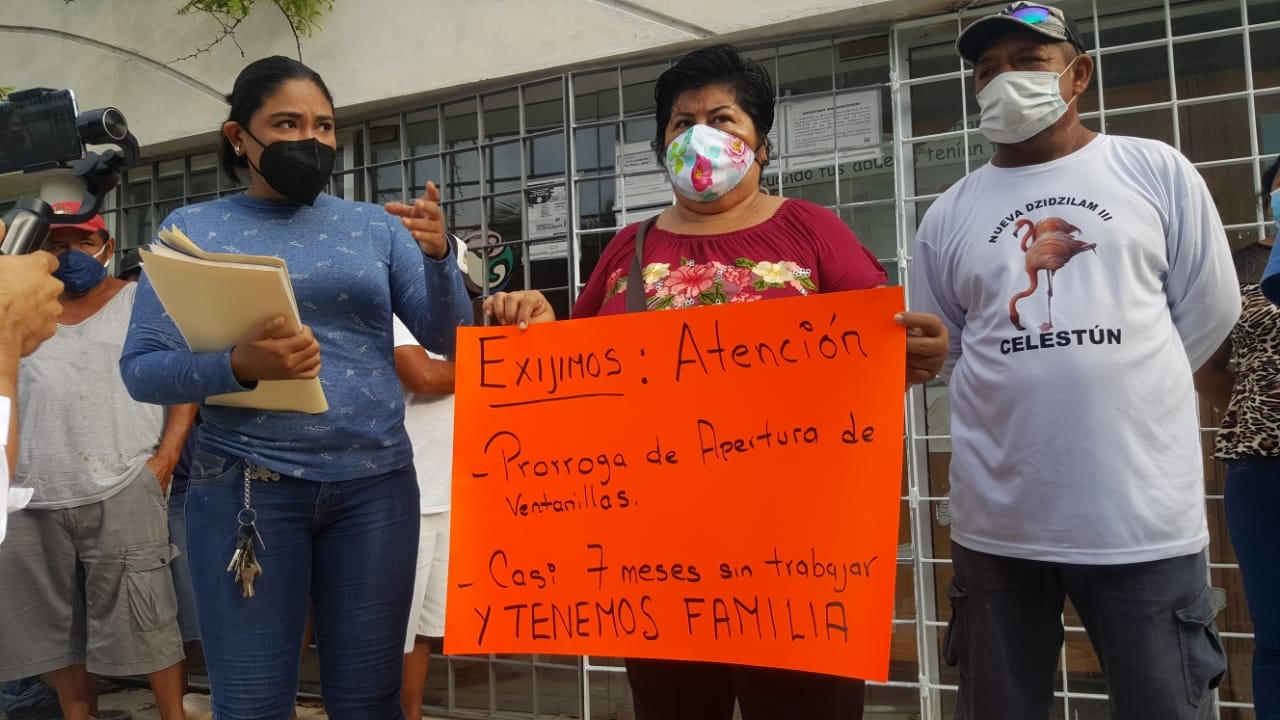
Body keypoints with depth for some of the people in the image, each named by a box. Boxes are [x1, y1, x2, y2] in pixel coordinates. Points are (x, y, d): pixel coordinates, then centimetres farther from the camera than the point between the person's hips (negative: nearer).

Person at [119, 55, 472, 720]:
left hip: (375, 485, 2)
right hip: (247, 487, -1)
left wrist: (437, 257, -15)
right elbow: (141, 369, -4)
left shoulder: (375, 226, 7)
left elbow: (449, 341, 3)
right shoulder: (193, 229, 2)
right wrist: (239, 367, -23)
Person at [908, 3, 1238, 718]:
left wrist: (1120, 388, 7)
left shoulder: (1156, 171, 4)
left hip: (1144, 510, -1)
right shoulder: (950, 214, 8)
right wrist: (1027, 396, 5)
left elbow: (1210, 309, 8)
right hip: (998, 519, 2)